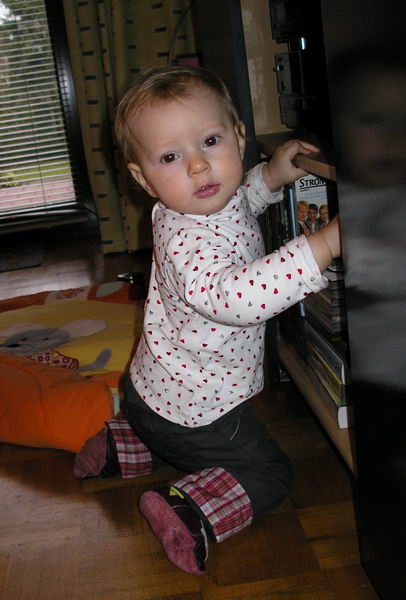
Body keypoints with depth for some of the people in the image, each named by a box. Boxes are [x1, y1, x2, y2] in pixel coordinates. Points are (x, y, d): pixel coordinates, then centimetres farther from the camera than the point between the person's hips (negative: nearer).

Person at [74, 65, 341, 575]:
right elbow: (229, 296, -53)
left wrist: (271, 176, 2)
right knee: (267, 472, 5)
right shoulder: (186, 239, -34)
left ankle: (115, 447, 31)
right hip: (197, 405, -9)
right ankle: (187, 512, -8)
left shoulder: (201, 206, -4)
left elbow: (236, 206, 20)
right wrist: (324, 245, -55)